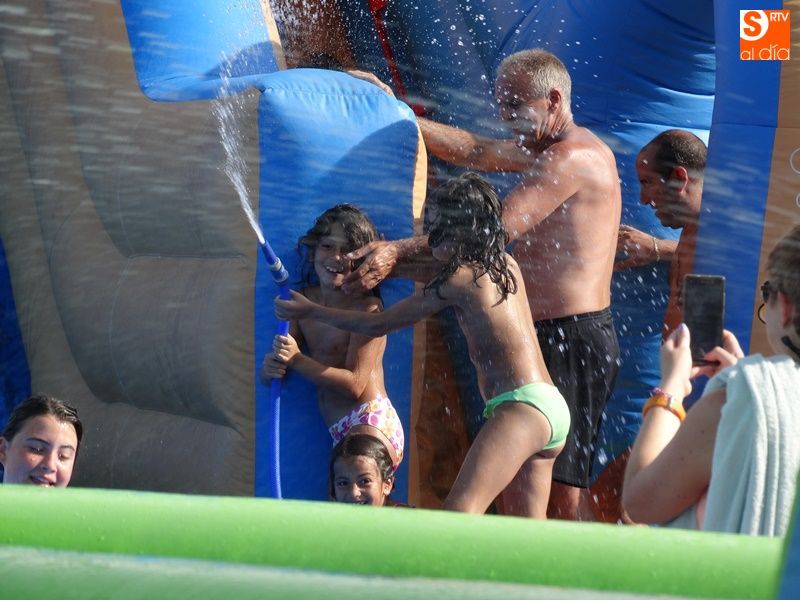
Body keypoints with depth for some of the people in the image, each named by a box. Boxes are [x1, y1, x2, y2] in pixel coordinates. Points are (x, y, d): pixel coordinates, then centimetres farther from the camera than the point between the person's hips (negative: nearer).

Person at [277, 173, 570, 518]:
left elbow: (377, 325, 1)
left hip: (521, 407, -10)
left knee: (458, 513, -24)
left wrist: (310, 311, 11)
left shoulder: (459, 278, -6)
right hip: (551, 406, 10)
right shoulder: (505, 265, 16)